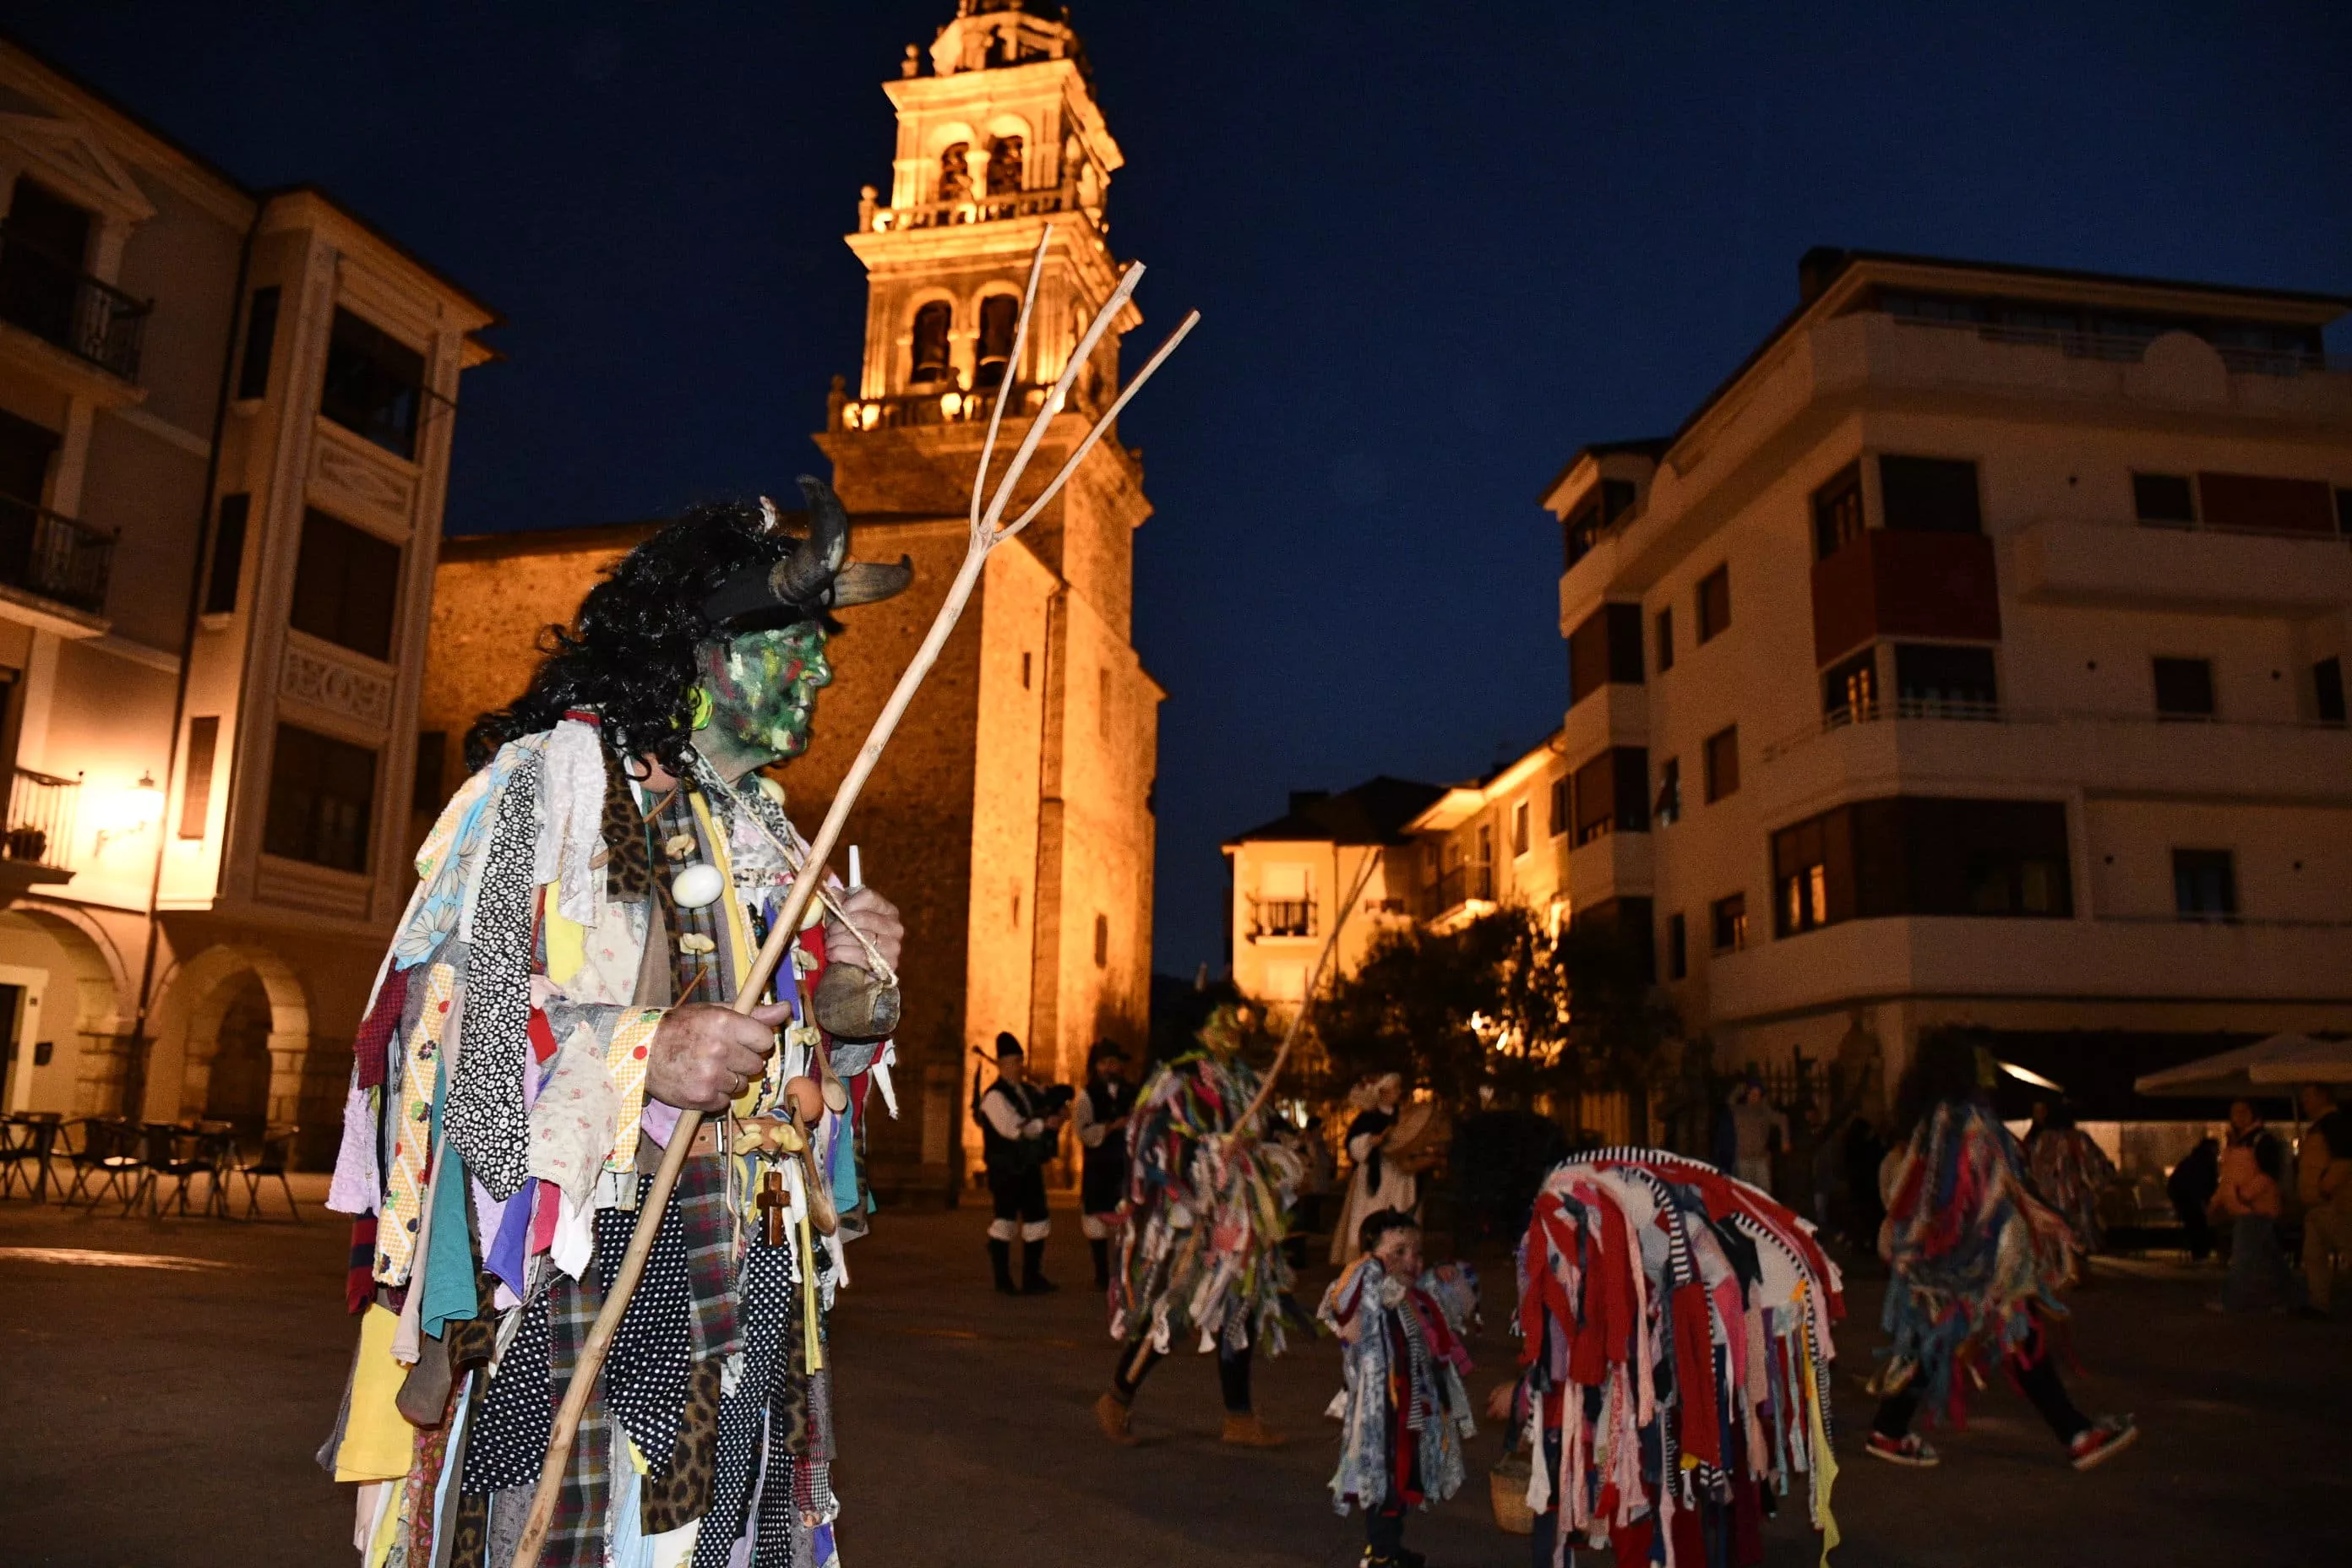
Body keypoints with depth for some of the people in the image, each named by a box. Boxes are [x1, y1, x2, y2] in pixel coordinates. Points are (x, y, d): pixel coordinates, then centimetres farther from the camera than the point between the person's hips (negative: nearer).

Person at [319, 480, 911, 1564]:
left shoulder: (768, 836, 17)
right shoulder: (551, 778, -3)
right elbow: (449, 1018, -11)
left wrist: (842, 991, 1)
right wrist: (640, 1055, -23)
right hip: (584, 1272, -6)